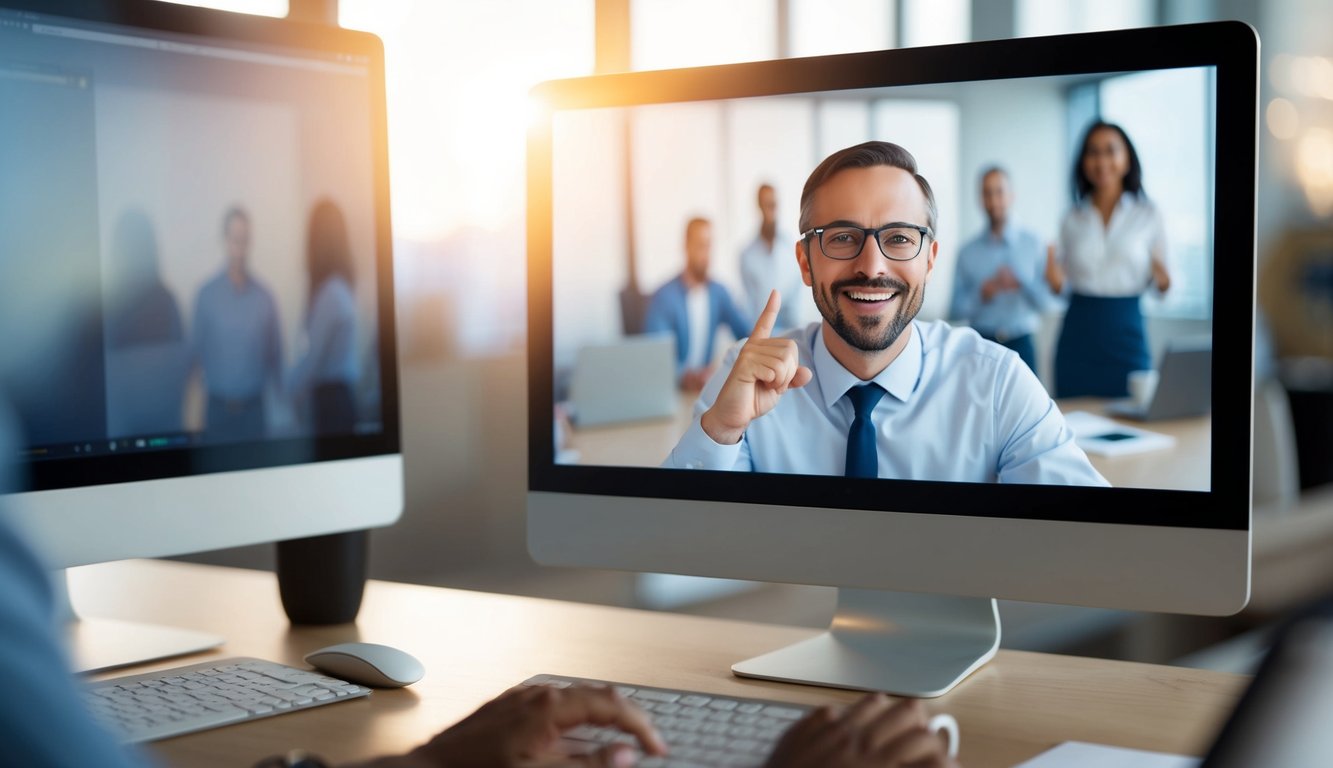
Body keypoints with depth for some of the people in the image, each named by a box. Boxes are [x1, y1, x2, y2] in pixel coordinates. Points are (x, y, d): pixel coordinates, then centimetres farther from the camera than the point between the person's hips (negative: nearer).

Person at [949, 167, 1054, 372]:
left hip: (1020, 346, 0)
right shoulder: (968, 252, 3)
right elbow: (955, 310, 2)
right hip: (981, 345, 0)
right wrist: (982, 294, -14)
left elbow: (1047, 301, -2)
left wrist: (1020, 284, -18)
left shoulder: (1033, 244, 2)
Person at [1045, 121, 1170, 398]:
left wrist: (1162, 281, -13)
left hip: (1126, 332, -1)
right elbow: (1066, 284, 12)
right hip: (1079, 335, 1)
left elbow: (1159, 279, 7)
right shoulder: (1072, 220, 7)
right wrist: (1056, 282, -8)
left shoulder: (1148, 216, 2)